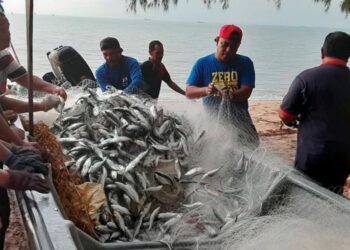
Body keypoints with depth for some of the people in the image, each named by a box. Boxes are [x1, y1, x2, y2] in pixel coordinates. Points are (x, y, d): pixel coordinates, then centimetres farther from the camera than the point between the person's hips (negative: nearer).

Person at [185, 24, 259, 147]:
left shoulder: (245, 63, 4)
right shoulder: (203, 64, 3)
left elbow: (246, 91, -7)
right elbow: (189, 92, -2)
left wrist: (231, 95, -30)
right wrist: (205, 90, -24)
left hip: (239, 119, 1)